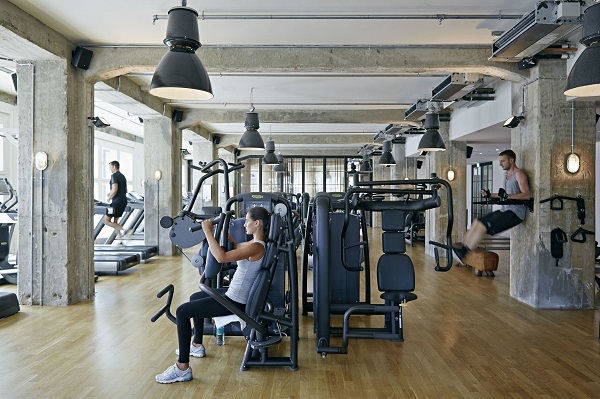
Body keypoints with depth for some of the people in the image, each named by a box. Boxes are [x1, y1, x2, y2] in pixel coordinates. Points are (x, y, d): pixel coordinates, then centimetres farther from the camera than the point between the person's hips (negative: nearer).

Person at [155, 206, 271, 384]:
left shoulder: (256, 246, -25)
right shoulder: (256, 242, 5)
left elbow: (222, 257, -35)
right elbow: (235, 246, 26)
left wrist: (208, 231, -27)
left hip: (236, 302, -11)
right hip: (234, 293, 11)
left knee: (182, 311, -11)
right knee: (195, 298, 29)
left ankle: (182, 368, -7)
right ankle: (197, 345, 41)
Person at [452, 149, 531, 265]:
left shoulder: (519, 174, -10)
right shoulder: (506, 174, 18)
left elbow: (527, 195, -20)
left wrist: (507, 196, -29)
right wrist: (489, 195, 14)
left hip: (515, 212, -9)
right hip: (505, 210, 9)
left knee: (482, 226, -20)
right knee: (477, 222, 0)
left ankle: (463, 252, -16)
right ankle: (462, 246, -1)